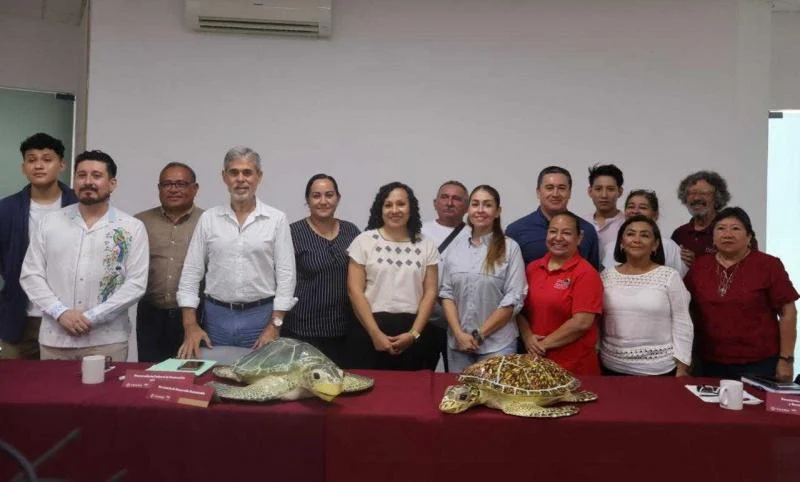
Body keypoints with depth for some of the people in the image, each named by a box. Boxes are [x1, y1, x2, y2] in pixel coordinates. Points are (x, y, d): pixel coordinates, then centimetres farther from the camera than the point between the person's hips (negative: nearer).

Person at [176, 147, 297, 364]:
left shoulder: (276, 219, -2)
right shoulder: (208, 218, 4)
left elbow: (285, 274, -4)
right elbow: (191, 273, 4)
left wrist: (275, 325, -10)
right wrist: (190, 325, -3)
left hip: (261, 316, -2)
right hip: (216, 316, 2)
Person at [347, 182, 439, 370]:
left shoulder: (426, 245, 6)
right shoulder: (364, 241, 0)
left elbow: (430, 292, 4)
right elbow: (355, 290, -4)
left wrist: (414, 333, -6)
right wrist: (375, 333, -10)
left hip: (411, 333, 2)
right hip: (370, 330, -1)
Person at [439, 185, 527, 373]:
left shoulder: (510, 248, -5)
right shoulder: (455, 246, 5)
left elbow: (514, 299, -8)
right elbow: (446, 293, 4)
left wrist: (480, 334, -9)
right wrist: (459, 333, -7)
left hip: (497, 344, -3)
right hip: (458, 342, 3)